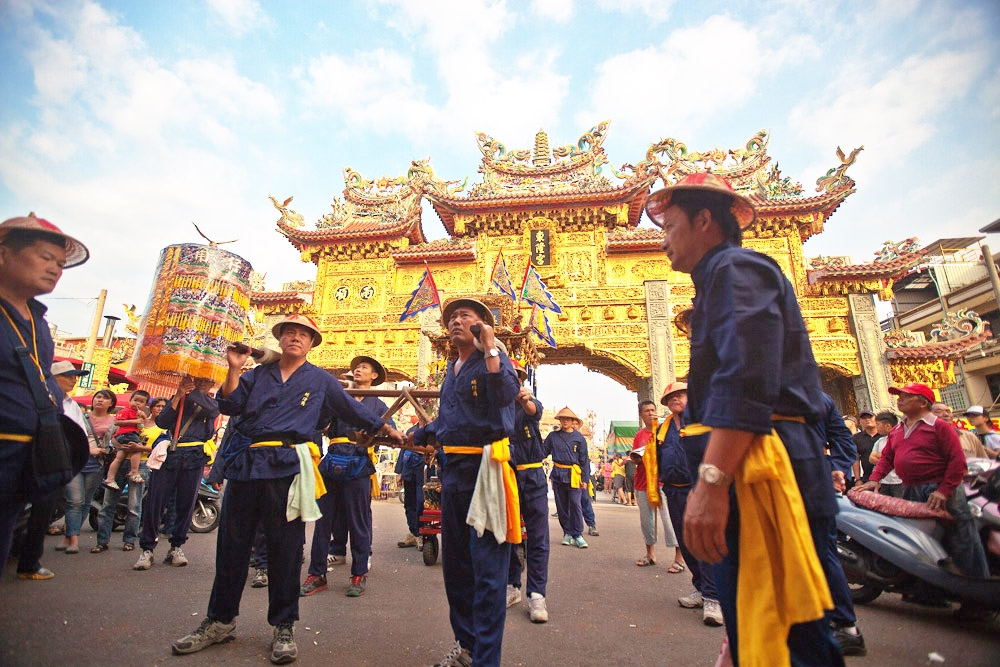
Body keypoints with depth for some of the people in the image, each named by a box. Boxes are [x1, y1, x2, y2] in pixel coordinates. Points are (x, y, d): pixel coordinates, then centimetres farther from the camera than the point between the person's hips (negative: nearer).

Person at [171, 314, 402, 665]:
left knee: (284, 549, 4)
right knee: (232, 544, 11)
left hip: (287, 469, -3)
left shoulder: (321, 380, 10)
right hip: (245, 465, 3)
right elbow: (229, 405, 5)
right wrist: (234, 369, -6)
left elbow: (354, 409, 13)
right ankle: (220, 620, 30)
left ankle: (283, 627, 19)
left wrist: (386, 428, 13)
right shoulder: (258, 374, 15)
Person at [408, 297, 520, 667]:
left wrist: (490, 348, -26)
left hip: (485, 468, -8)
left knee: (487, 567, -1)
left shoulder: (495, 357, -6)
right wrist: (415, 435, 33)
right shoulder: (451, 368, 17)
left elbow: (507, 394, -28)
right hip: (452, 469, 9)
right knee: (454, 562, 19)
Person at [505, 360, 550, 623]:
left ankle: (536, 595, 8)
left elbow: (535, 411, -27)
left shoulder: (530, 402, -2)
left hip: (532, 477, -1)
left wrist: (526, 401, -49)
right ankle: (511, 586, 27)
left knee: (537, 537, 0)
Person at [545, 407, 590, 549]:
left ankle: (577, 535, 1)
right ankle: (567, 533, 20)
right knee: (561, 505, 8)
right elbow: (543, 451, 10)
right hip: (557, 475, 2)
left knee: (575, 504, -8)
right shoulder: (553, 436, 7)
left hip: (573, 476, -2)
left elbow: (584, 459, 5)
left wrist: (585, 479, 1)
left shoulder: (579, 437, 4)